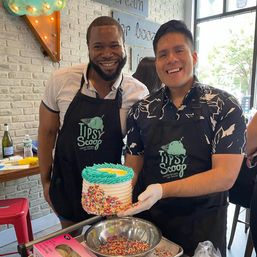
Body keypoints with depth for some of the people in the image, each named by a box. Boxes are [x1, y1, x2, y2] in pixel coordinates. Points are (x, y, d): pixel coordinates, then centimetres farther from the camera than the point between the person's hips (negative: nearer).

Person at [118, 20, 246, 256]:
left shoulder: (225, 107, -11)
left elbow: (225, 176, -17)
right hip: (147, 218, 3)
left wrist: (162, 190, -29)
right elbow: (133, 168, -1)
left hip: (203, 225, -2)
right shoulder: (141, 110, -3)